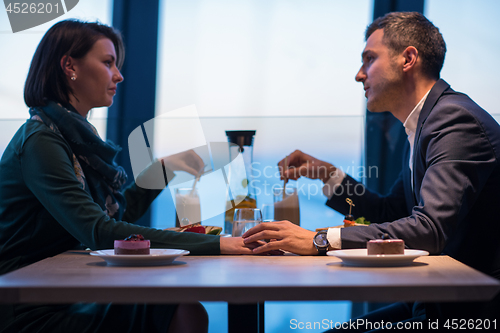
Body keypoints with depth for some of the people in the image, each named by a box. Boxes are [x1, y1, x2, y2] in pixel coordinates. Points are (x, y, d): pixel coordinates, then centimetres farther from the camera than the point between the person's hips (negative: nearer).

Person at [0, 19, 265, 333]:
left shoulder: (79, 134, 12)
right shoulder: (40, 141, -16)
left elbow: (114, 215, 22)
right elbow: (101, 233, -26)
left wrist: (164, 169, 19)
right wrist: (213, 244, -29)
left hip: (70, 292, 8)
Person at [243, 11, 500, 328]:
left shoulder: (456, 120, -18)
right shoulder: (424, 123, 15)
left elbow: (429, 228, -29)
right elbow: (391, 213, 23)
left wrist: (319, 240, -29)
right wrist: (327, 173, 12)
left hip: (474, 309, -8)